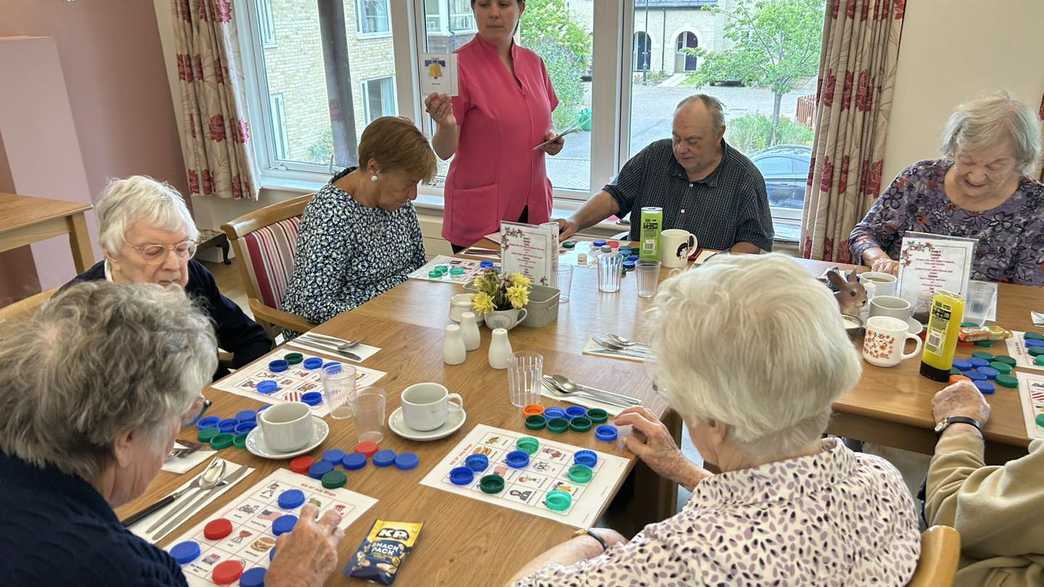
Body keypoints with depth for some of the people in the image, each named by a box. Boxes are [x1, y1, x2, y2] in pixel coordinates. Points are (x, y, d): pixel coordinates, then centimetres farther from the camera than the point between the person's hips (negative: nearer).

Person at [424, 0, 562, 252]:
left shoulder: (533, 62, 6)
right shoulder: (460, 64, -10)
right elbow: (445, 151, -12)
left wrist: (552, 140, -1)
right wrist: (446, 125, -32)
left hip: (533, 208, 5)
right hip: (480, 212, -5)